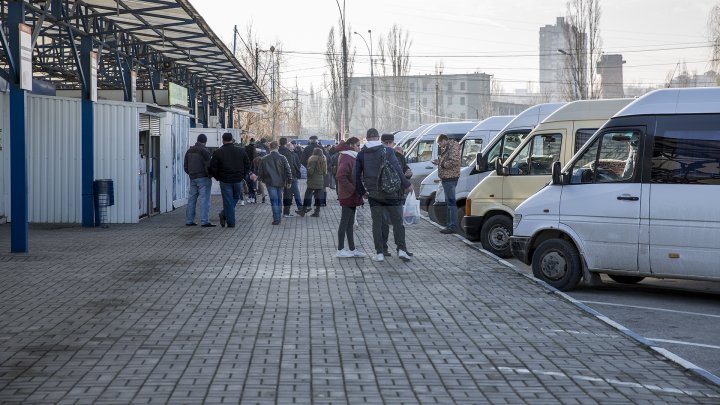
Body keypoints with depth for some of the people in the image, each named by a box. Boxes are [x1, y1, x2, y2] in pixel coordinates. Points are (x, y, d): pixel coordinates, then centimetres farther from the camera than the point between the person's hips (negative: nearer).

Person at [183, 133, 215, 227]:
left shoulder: (189, 151, 12)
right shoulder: (204, 151, -12)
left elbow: (185, 166, 16)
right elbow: (208, 166, -16)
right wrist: (209, 175, -1)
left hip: (192, 178, 7)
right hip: (203, 178, -7)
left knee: (191, 199, 11)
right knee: (204, 199, -7)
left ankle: (189, 220, 12)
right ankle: (205, 221, -11)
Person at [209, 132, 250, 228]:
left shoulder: (217, 152, -5)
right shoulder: (241, 151, 2)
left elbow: (213, 168, -5)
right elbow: (247, 165, 7)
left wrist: (218, 177, 10)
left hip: (225, 181, -1)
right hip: (238, 180, 1)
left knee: (228, 201, 4)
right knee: (235, 198, 17)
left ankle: (231, 223, 0)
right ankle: (225, 214, 0)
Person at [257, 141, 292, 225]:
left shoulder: (264, 159, -2)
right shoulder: (282, 158, -5)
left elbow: (261, 172, 6)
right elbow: (288, 170, -5)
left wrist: (263, 180, 21)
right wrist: (289, 181, 3)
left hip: (270, 183, -1)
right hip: (281, 182, 1)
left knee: (274, 201, -2)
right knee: (279, 199, 17)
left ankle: (276, 219, -8)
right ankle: (279, 217, 25)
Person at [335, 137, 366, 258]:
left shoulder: (351, 158, 15)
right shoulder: (346, 159, -16)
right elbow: (340, 176, -28)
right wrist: (352, 189, -22)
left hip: (352, 195, 10)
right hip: (348, 196, -10)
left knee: (350, 223, 12)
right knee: (345, 223, -3)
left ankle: (352, 249, 17)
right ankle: (340, 250, 3)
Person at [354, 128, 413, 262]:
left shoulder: (361, 154, 3)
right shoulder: (387, 150, -6)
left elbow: (356, 175, 4)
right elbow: (397, 169, -13)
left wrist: (362, 191, 16)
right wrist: (406, 184, -4)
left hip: (373, 194, 2)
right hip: (390, 192, -2)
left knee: (377, 222, 9)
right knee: (397, 221, 4)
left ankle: (379, 253, 6)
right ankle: (401, 249, -5)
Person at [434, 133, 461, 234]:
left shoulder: (453, 146, -12)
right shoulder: (447, 147, 21)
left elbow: (454, 161, -22)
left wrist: (442, 164, -13)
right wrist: (439, 161, 14)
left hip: (450, 177, -11)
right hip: (447, 178, 11)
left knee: (451, 201, -12)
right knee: (449, 201, 14)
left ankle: (453, 226, -13)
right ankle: (450, 225, 20)